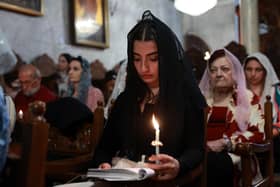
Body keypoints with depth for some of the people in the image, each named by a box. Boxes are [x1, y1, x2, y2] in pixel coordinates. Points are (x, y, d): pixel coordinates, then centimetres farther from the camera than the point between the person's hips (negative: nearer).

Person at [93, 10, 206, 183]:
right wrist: (103, 165, -10)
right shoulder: (126, 99, 14)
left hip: (169, 181, -3)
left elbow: (196, 148, -8)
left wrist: (179, 166, -29)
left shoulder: (188, 96, 1)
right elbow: (105, 147, 13)